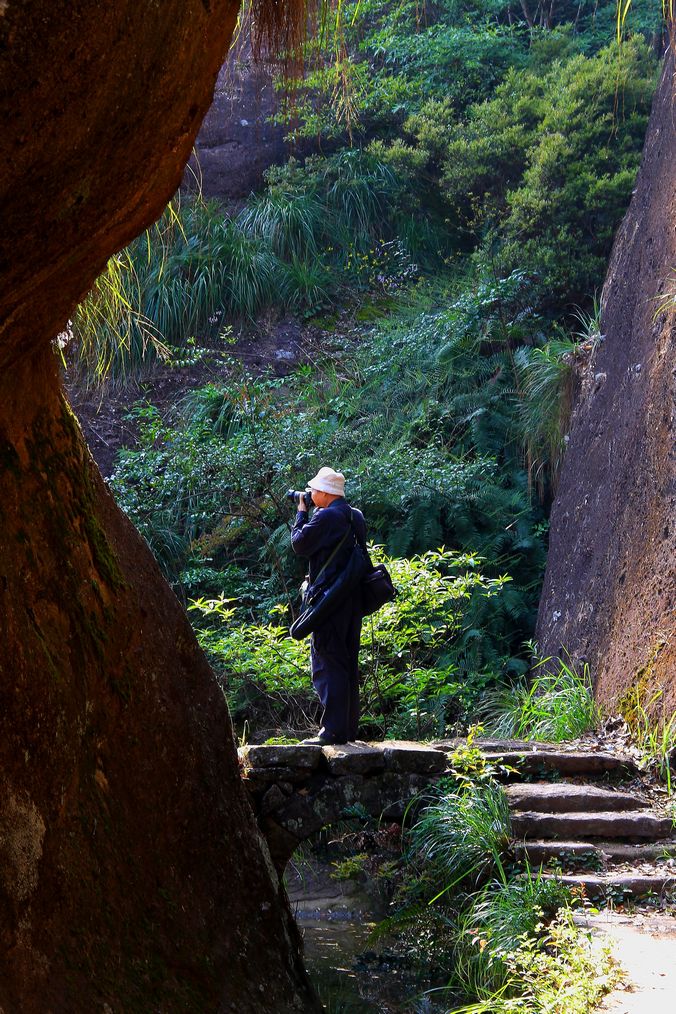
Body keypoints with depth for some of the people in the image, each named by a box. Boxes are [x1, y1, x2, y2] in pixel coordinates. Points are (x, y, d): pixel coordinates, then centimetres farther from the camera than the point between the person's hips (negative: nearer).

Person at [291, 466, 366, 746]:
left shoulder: (325, 516, -15)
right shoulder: (356, 516, 13)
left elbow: (300, 545, -9)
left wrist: (301, 513, 5)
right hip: (353, 600, 9)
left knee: (327, 665, -7)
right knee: (348, 664, 13)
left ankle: (333, 730, -10)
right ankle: (349, 728, 17)